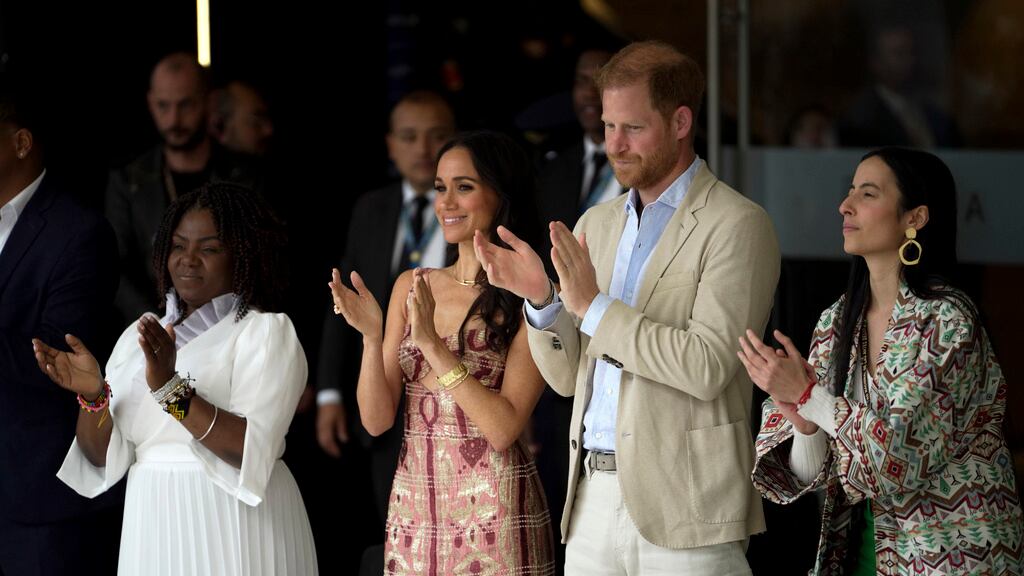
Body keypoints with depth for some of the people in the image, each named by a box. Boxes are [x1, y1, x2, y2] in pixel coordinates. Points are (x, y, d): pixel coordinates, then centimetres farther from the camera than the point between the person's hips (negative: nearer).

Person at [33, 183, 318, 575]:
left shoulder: (266, 331, -6)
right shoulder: (137, 338, 9)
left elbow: (252, 450, -19)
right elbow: (103, 458, 4)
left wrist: (171, 389, -27)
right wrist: (92, 396, -13)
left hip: (235, 532, -5)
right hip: (153, 529, 5)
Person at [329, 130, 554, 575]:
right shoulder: (410, 287, 8)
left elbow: (503, 429, -17)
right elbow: (376, 419, 3)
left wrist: (432, 344, -19)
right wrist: (371, 336, -12)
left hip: (492, 516, -5)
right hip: (412, 503, 5)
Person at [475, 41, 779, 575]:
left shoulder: (737, 226, -7)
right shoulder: (596, 224, 14)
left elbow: (709, 367, -18)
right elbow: (567, 377, 14)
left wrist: (593, 306, -19)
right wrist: (542, 298, -5)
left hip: (681, 510, -6)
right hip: (594, 499, 6)